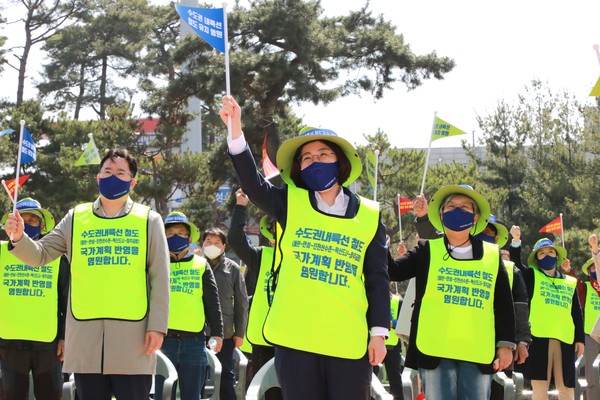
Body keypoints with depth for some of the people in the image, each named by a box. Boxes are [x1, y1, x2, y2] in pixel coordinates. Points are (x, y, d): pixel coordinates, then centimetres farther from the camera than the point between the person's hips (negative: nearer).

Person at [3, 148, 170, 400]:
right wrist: (19, 238, -12)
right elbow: (40, 255, 9)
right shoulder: (76, 218, 11)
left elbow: (159, 276, 3)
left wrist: (157, 325, -4)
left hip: (132, 333, -2)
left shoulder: (148, 220, 7)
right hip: (86, 333, 2)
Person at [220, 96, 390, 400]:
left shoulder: (369, 216, 8)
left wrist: (379, 332, 1)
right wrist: (236, 131, -22)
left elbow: (378, 280, 8)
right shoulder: (290, 203, 8)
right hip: (295, 337, 0)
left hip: (350, 341, 0)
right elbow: (252, 183, -9)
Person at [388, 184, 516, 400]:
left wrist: (506, 344, 5)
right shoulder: (427, 250, 8)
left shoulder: (493, 255, 12)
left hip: (479, 354, 2)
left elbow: (504, 304, 11)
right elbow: (392, 271, -5)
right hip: (435, 351, -1)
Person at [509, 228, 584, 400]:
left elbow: (577, 313, 16)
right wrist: (516, 241, -21)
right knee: (540, 386, -5)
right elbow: (516, 264, -6)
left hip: (564, 339, 3)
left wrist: (580, 338, 7)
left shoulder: (570, 282, 19)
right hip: (539, 336, -3)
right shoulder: (532, 276, 11)